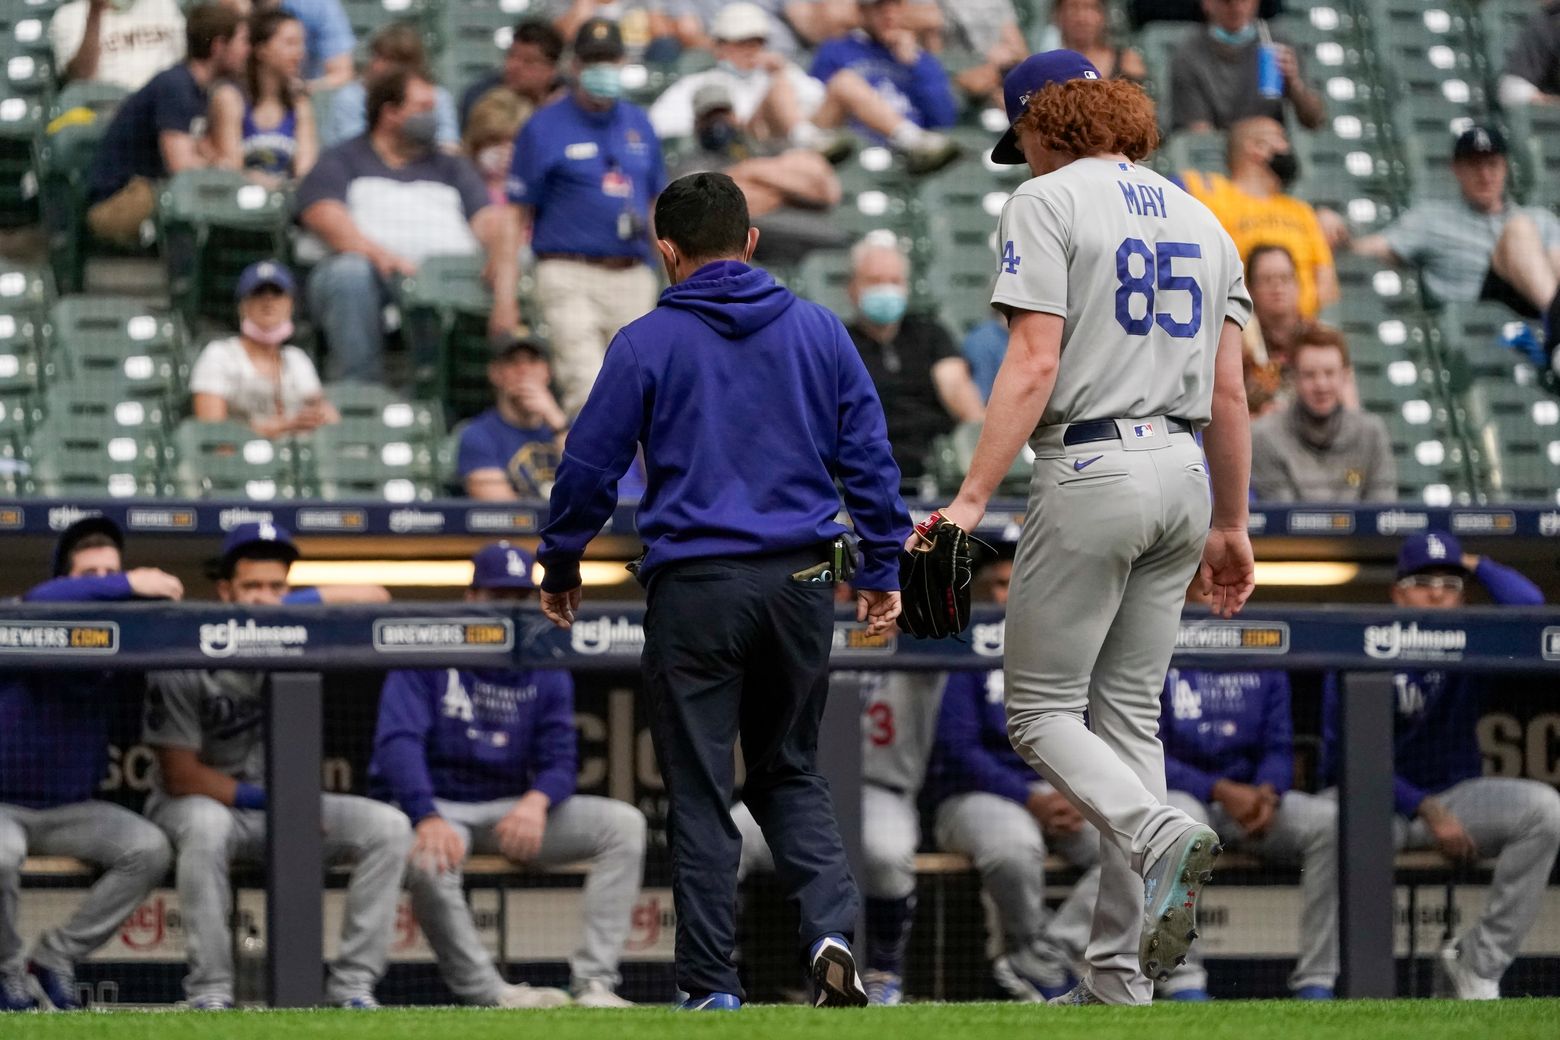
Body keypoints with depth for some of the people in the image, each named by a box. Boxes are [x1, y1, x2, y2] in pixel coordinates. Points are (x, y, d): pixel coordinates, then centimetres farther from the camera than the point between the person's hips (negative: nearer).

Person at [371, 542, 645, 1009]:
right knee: (429, 860, -41)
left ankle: (594, 982, -22)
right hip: (438, 807, -5)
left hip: (512, 808, 5)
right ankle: (489, 994, -29)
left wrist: (537, 801, -25)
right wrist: (428, 820, -37)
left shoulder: (546, 672, 7)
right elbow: (398, 740, -20)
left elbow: (559, 760, 1)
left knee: (624, 823, -14)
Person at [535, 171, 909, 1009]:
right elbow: (868, 457, 8)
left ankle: (713, 986, 3)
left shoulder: (646, 343, -2)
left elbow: (589, 467, 1)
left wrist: (560, 565, 15)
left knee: (699, 791, 3)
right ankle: (831, 929, -6)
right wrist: (881, 571, 15)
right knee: (790, 770, 16)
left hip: (695, 590, -3)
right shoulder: (818, 331, 7)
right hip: (800, 581, 3)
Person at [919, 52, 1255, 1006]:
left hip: (1092, 471, -7)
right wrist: (1229, 526, 20)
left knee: (1042, 712, 0)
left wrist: (973, 499, -18)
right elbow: (1229, 392, 14)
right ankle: (1119, 978, 5)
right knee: (1129, 713, 10)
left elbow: (1035, 364, -15)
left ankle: (1160, 834, -29)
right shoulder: (1197, 217, 16)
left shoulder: (1048, 202, -4)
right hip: (1183, 473, 7)